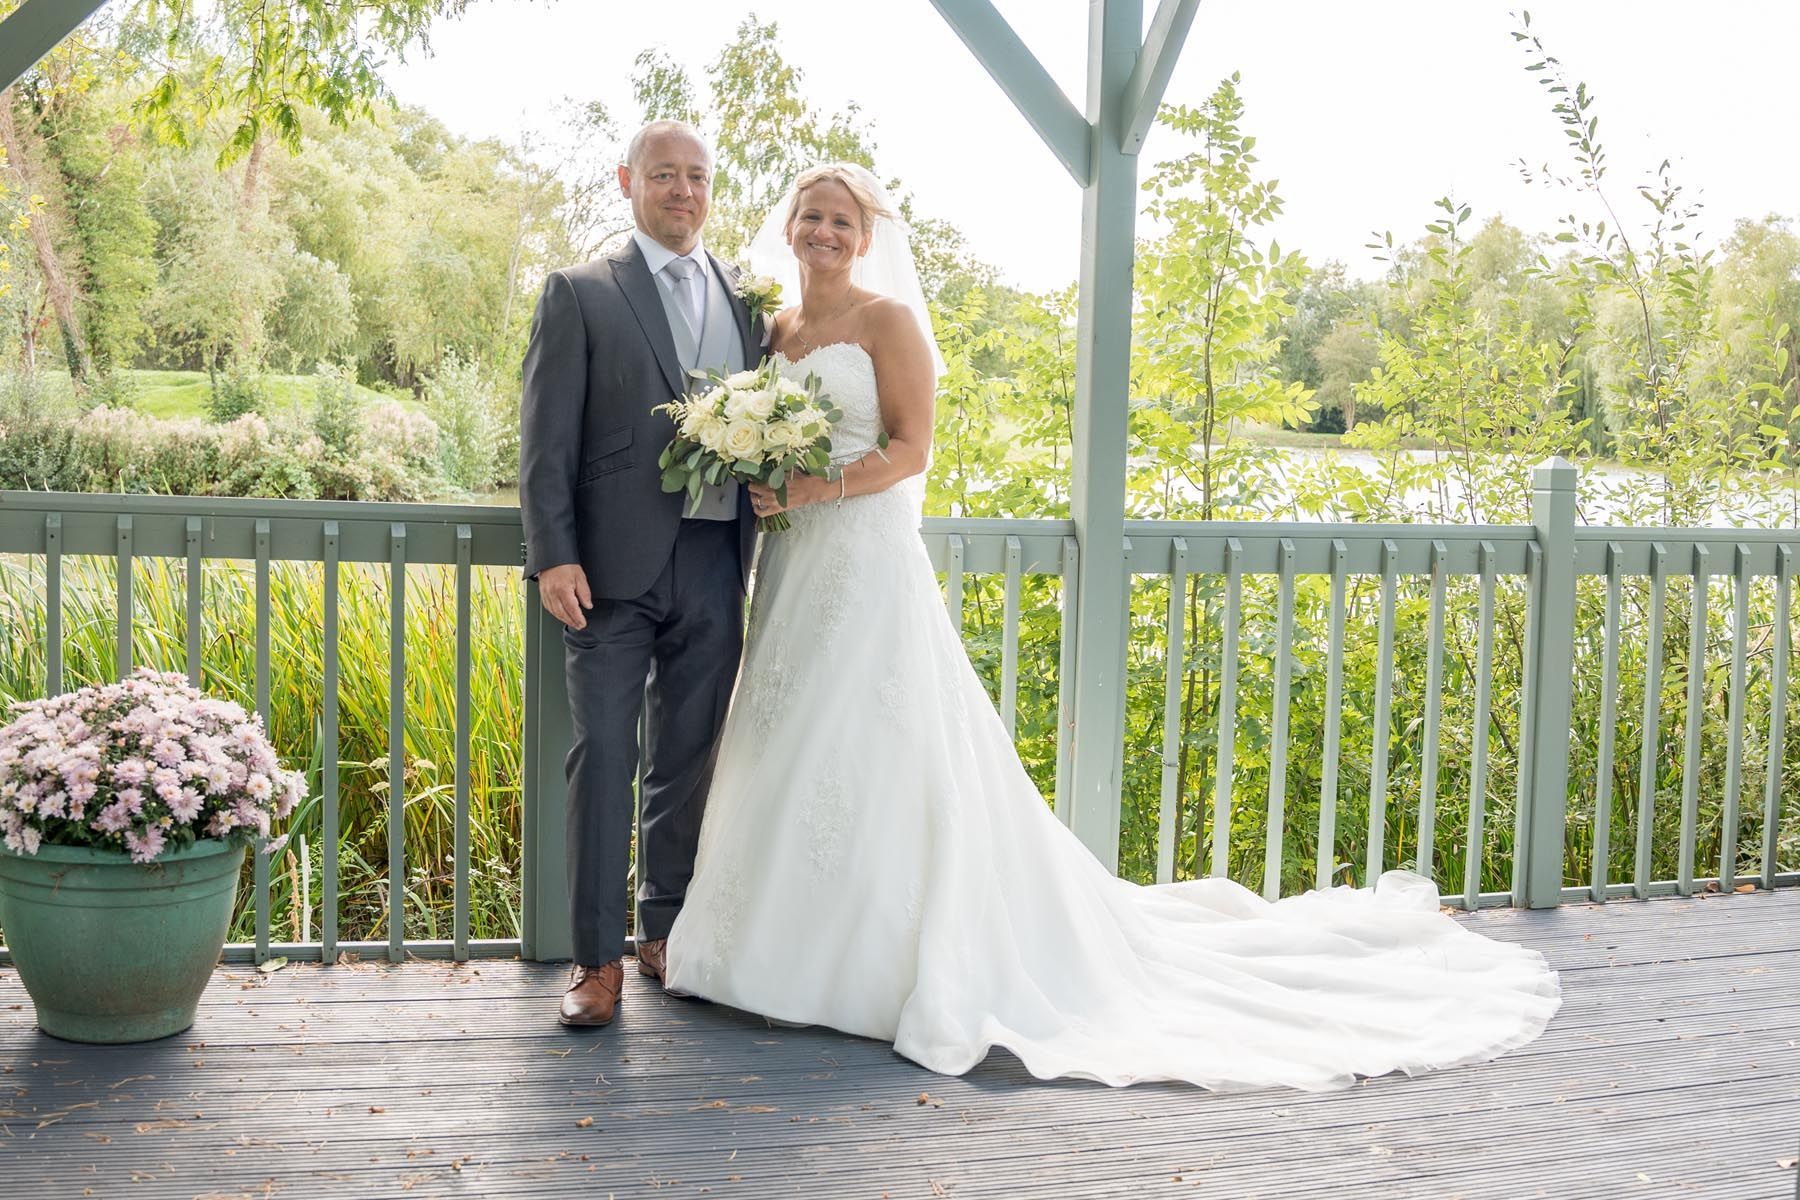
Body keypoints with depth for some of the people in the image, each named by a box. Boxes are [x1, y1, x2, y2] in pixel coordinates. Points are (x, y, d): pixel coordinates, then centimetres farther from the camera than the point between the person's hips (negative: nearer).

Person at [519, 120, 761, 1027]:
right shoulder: (579, 294, 3)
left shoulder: (746, 300, 15)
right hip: (616, 567, -4)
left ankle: (667, 930, 24)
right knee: (602, 757, -4)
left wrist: (761, 549, 3)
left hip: (713, 567, 4)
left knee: (688, 760, 11)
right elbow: (546, 439, -3)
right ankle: (597, 957, 4)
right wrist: (553, 556, -12)